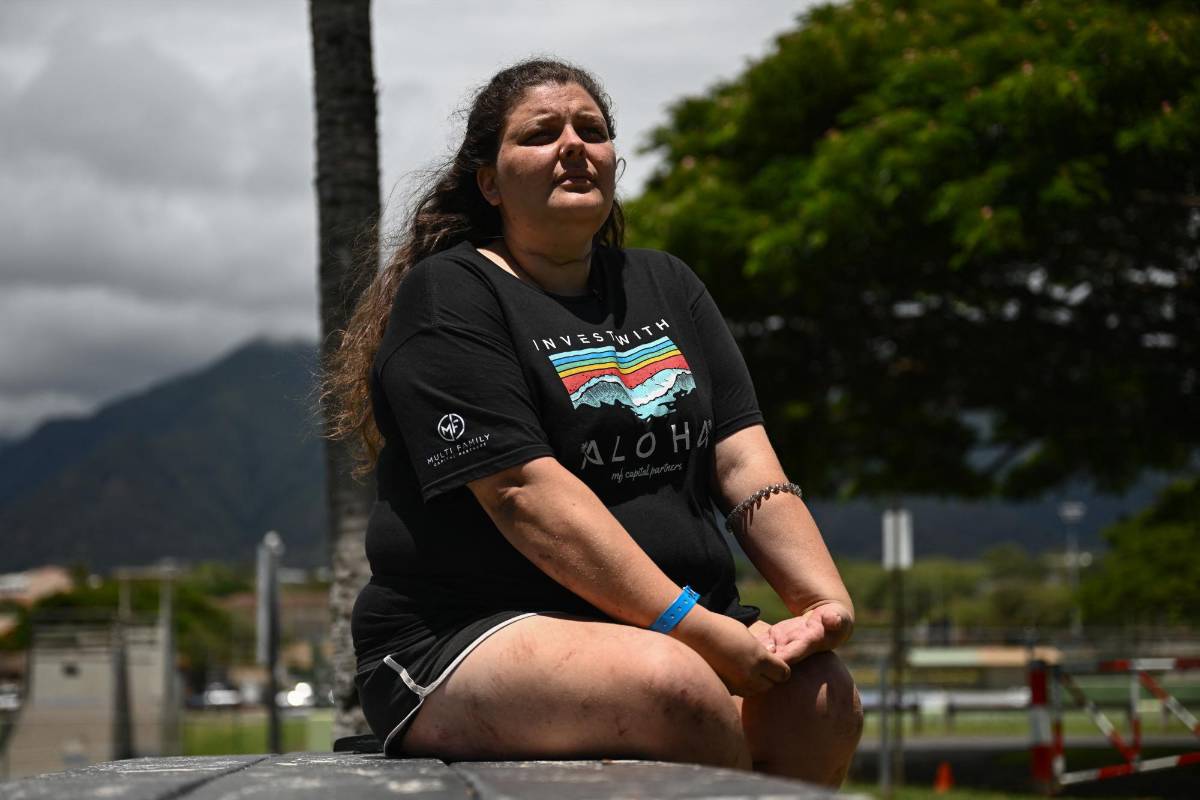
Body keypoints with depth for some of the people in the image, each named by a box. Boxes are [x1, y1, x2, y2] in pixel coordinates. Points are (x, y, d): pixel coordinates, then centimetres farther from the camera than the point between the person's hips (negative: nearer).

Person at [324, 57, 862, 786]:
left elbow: (745, 460, 10)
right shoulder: (447, 300, -3)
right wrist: (706, 633, -21)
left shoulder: (665, 287, 19)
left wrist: (827, 600, -9)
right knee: (673, 686, -34)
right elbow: (528, 494, -15)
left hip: (678, 624, 6)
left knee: (820, 699, -23)